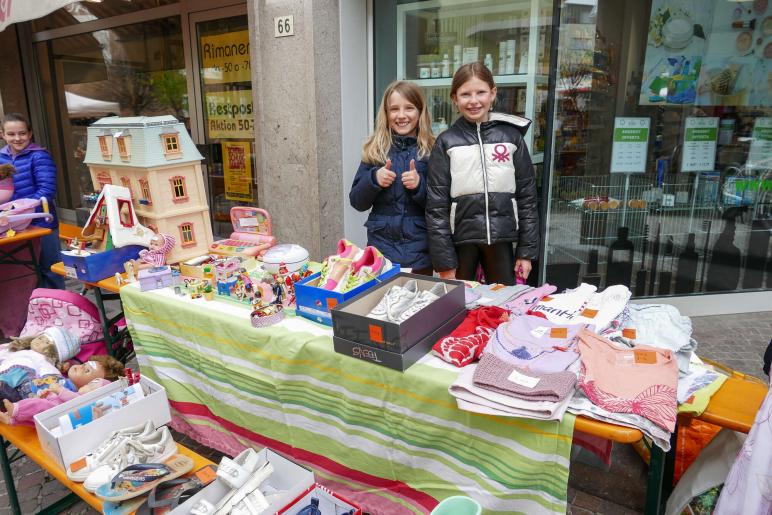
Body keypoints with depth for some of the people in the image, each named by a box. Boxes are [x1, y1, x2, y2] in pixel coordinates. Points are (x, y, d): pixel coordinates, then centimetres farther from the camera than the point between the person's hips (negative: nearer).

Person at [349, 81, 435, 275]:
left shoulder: (431, 150, -3)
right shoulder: (375, 150, 2)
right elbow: (357, 202, 4)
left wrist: (420, 185, -19)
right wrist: (373, 179, -13)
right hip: (381, 249, 1)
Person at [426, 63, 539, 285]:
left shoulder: (511, 136, 2)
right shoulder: (446, 142, -1)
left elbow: (527, 196, 4)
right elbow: (436, 205, -3)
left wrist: (527, 250, 0)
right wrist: (444, 260, -7)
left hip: (501, 238, 1)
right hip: (461, 239, -1)